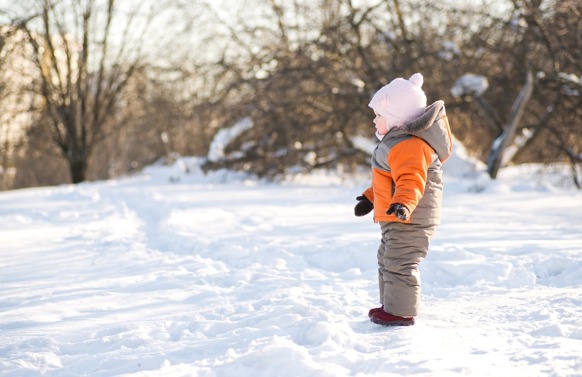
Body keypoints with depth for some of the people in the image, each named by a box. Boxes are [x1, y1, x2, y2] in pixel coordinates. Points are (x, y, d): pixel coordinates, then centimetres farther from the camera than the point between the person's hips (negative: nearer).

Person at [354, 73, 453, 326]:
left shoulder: (409, 145, -22)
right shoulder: (398, 142, 15)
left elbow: (411, 179, -37)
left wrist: (403, 203, -51)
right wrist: (369, 198, 31)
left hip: (410, 221, -12)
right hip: (397, 220, 12)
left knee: (399, 263, -9)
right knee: (387, 260, 22)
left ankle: (401, 312, -1)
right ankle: (391, 305, 34)